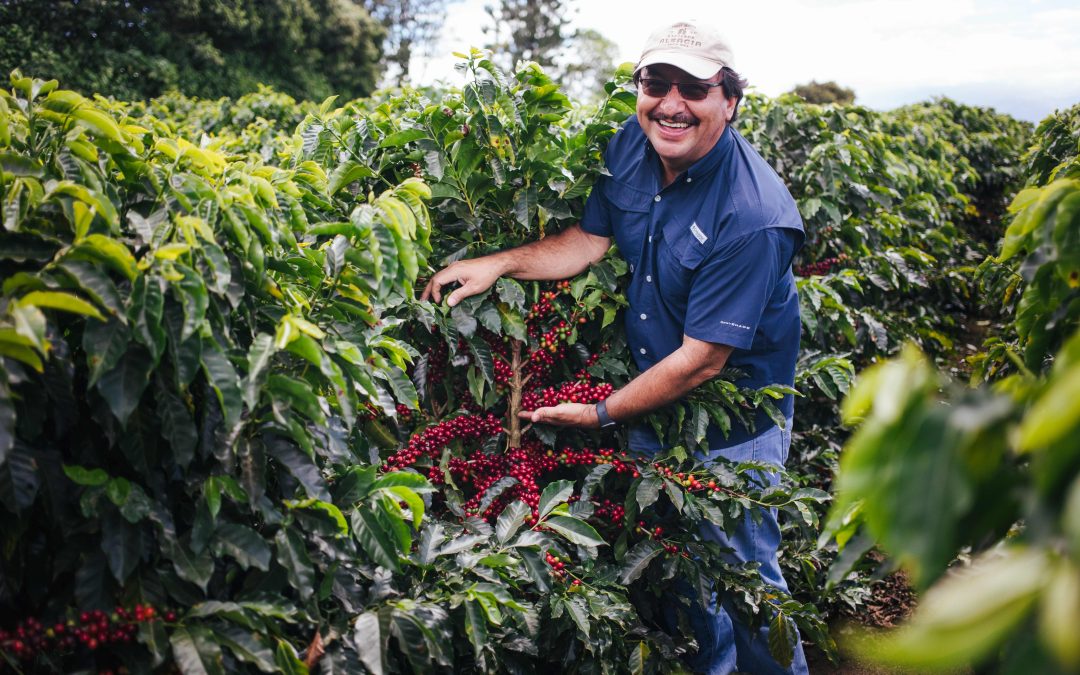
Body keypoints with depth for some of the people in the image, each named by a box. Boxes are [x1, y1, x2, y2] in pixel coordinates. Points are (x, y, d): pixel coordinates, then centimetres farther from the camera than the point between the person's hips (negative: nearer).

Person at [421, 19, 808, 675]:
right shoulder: (632, 146, -8)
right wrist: (498, 263, -7)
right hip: (650, 387, 6)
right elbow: (589, 239, 6)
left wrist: (601, 415, -17)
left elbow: (701, 359, -27)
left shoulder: (753, 216, -30)